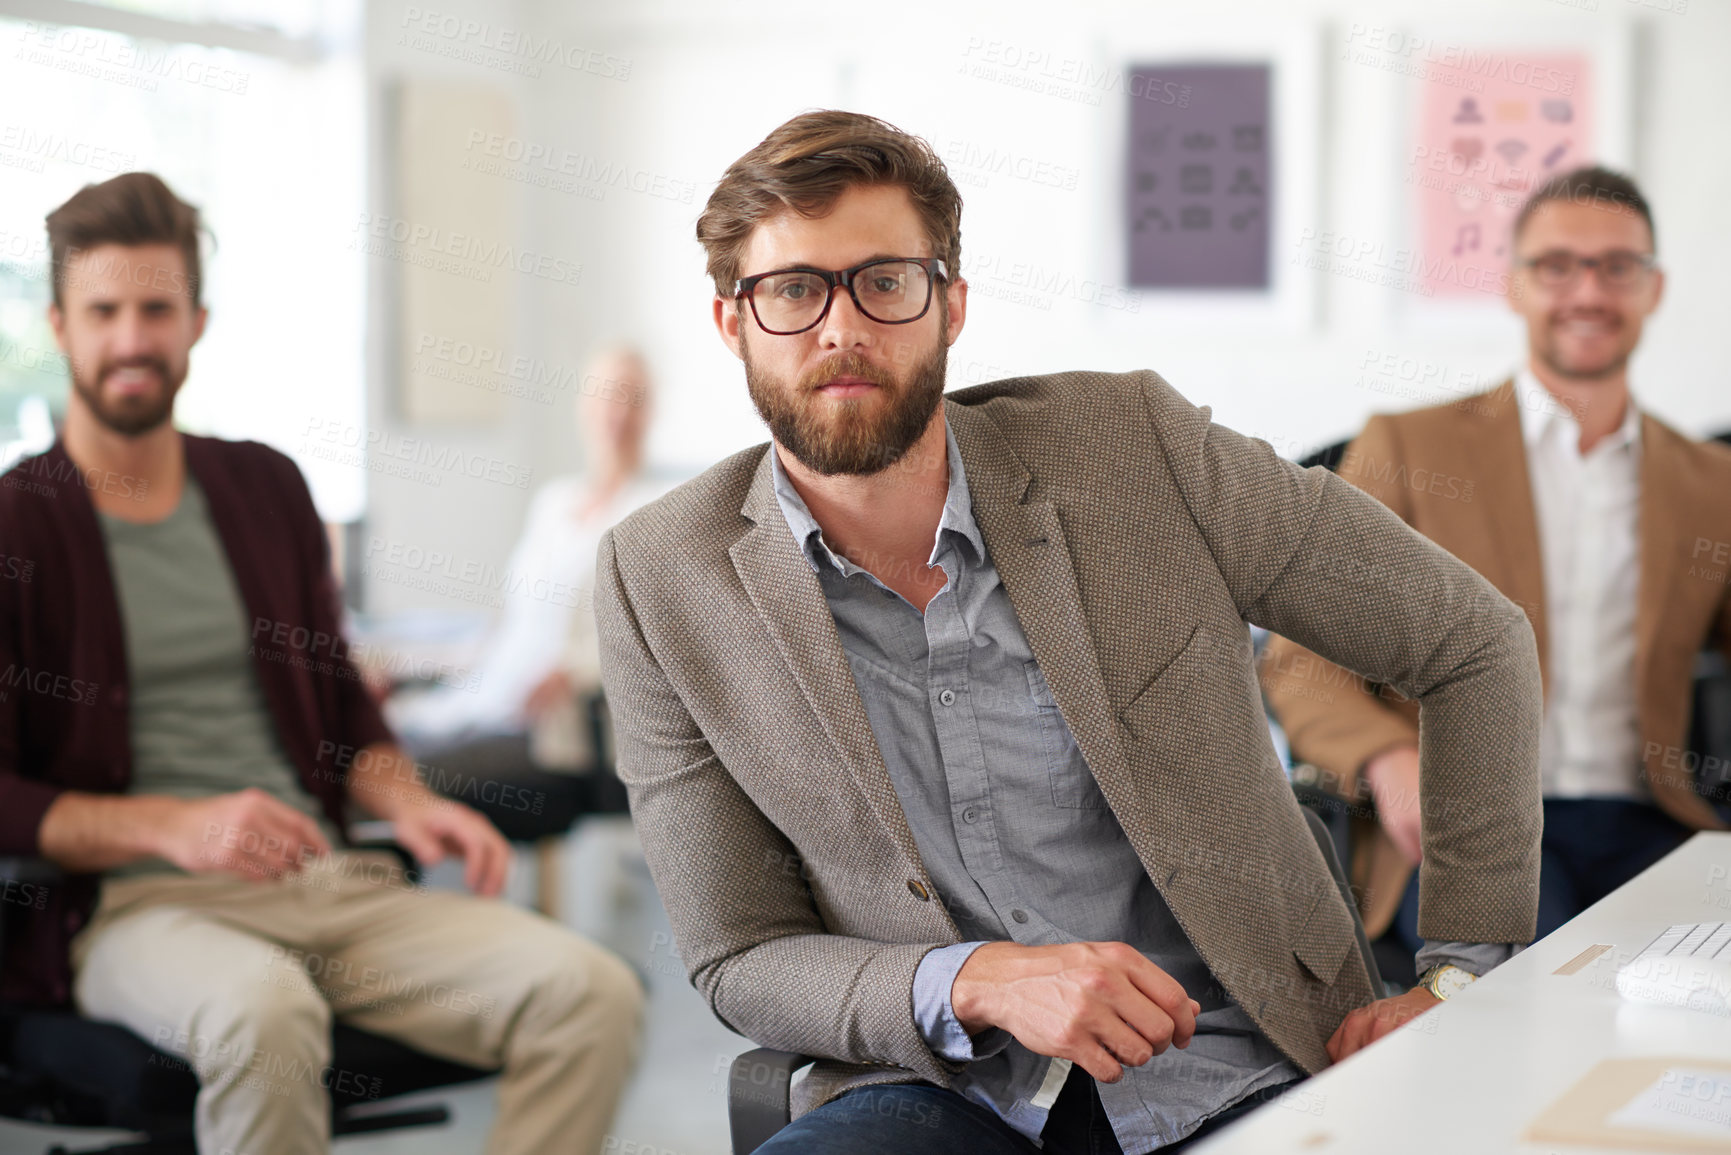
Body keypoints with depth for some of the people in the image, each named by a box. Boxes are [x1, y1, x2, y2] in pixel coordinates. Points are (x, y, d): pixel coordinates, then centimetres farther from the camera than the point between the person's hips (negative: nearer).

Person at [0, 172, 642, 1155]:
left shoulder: (265, 488, 18)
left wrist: (412, 805, 3)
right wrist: (176, 827, -19)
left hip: (330, 884, 5)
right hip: (135, 904, -4)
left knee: (593, 992, -20)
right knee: (264, 1012, -41)